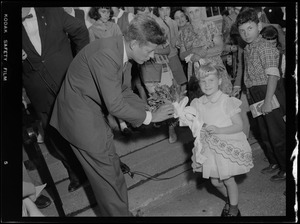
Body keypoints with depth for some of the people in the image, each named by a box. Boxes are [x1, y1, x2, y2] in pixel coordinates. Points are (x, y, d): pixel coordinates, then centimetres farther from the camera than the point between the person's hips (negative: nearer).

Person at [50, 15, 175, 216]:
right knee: (108, 173, 0)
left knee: (111, 167, 17)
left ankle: (117, 210, 33)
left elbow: (125, 92, 8)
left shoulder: (120, 50, -1)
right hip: (81, 116, -9)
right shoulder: (105, 56, -31)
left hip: (94, 112, 9)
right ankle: (119, 213, 16)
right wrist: (150, 117, -17)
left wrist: (151, 110, -4)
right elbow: (115, 106, -29)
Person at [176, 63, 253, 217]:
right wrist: (192, 124, -15)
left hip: (228, 147, -5)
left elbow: (239, 126, -15)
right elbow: (196, 126, 8)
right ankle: (228, 200, 43)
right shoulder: (198, 104, -1)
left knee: (228, 180, 4)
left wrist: (218, 130, -25)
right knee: (215, 181, 13)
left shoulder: (227, 102, -16)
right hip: (210, 149, 5)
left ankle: (234, 209, 27)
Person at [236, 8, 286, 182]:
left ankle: (286, 169, 15)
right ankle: (274, 162, 36)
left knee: (277, 133, 0)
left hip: (270, 92, -9)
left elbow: (272, 75, -22)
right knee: (264, 132, 19)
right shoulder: (247, 49, 10)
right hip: (255, 94, 9)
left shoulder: (266, 47, -16)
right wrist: (248, 94, 20)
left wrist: (267, 101, -26)